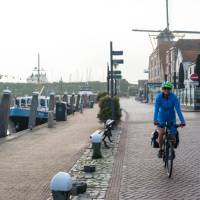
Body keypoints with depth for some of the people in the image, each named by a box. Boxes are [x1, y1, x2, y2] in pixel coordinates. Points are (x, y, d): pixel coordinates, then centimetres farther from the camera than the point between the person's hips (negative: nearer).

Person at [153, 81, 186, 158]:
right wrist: (155, 120, -42)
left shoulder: (174, 97, -22)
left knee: (173, 136, -6)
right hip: (162, 117, 0)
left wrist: (182, 121, -37)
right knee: (161, 133, -22)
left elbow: (178, 109, -27)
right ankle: (160, 149, 2)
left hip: (171, 118, 0)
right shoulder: (159, 97, -21)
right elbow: (156, 109, -28)